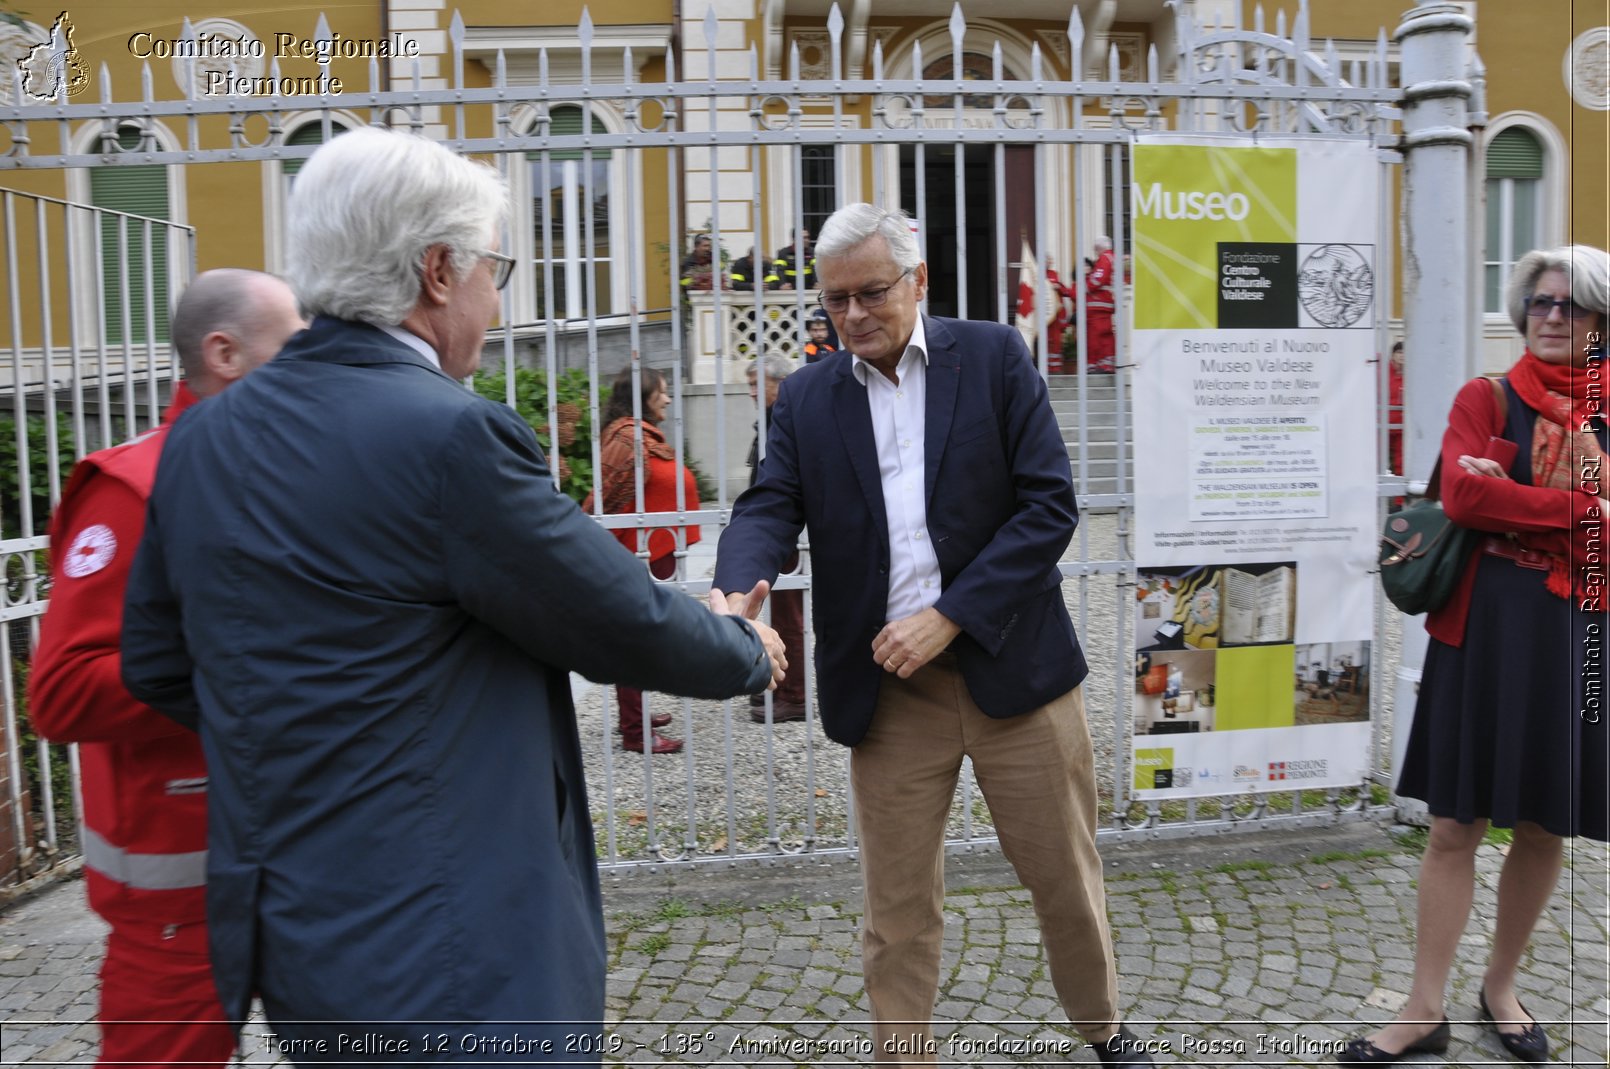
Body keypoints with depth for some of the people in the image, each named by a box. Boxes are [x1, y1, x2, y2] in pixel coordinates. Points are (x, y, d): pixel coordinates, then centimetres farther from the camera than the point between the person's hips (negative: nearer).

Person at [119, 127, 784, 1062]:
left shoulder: (204, 436, 2)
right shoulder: (451, 435, -22)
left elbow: (158, 663, 11)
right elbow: (624, 624, -13)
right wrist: (749, 651, 6)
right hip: (443, 954, -8)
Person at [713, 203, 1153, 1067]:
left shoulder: (994, 357, -2)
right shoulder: (806, 398, 5)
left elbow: (1049, 504, -8)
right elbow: (768, 510, -5)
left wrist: (947, 617, -17)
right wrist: (736, 594, -29)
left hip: (1011, 662, -1)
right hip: (886, 682, 1)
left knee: (1066, 875, 14)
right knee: (897, 903, 9)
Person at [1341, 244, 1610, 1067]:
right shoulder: (1486, 398, 1)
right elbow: (1462, 494, -15)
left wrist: (1508, 497, -12)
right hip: (1485, 626, -2)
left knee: (1544, 825, 12)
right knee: (1455, 824, 2)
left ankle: (1501, 987, 32)